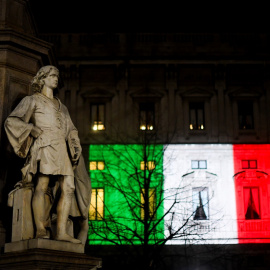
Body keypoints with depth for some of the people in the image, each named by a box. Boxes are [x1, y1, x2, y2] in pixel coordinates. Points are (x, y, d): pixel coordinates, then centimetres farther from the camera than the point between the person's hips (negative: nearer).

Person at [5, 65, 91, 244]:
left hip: (62, 149, 6)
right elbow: (12, 121, 4)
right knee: (42, 185, -18)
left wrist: (76, 146, 7)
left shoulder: (61, 107, 29)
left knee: (69, 187, -8)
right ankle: (41, 230, -20)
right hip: (44, 145, -5)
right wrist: (32, 129, -10)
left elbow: (71, 130, 27)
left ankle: (61, 231, -12)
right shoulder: (32, 100, 13)